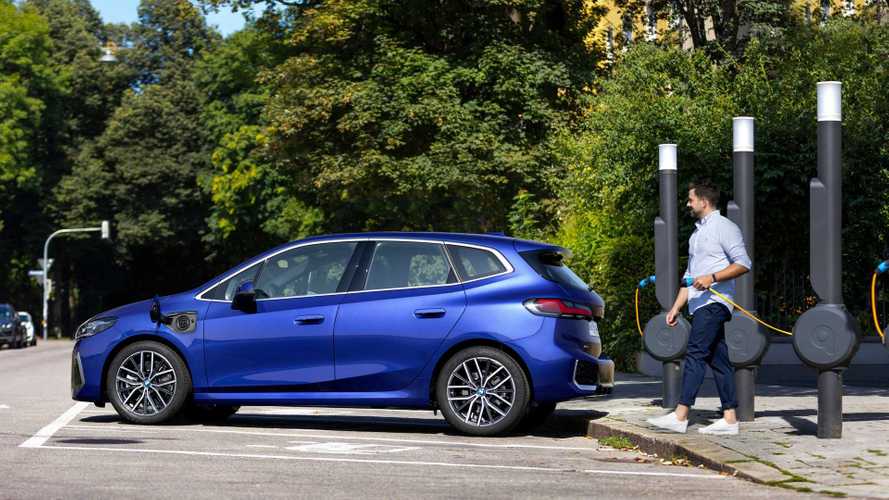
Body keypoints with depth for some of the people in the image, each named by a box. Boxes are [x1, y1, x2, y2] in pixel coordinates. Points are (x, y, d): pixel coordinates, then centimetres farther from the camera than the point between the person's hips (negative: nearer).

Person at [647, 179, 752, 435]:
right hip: (700, 304, 9)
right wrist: (676, 307, 21)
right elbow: (690, 275, 27)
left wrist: (712, 277, -23)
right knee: (717, 359, 5)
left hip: (714, 302, -9)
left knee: (695, 354, -15)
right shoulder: (697, 232, 24)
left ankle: (680, 415, -20)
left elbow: (743, 264, -13)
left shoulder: (724, 227, -4)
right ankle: (729, 419, 4)